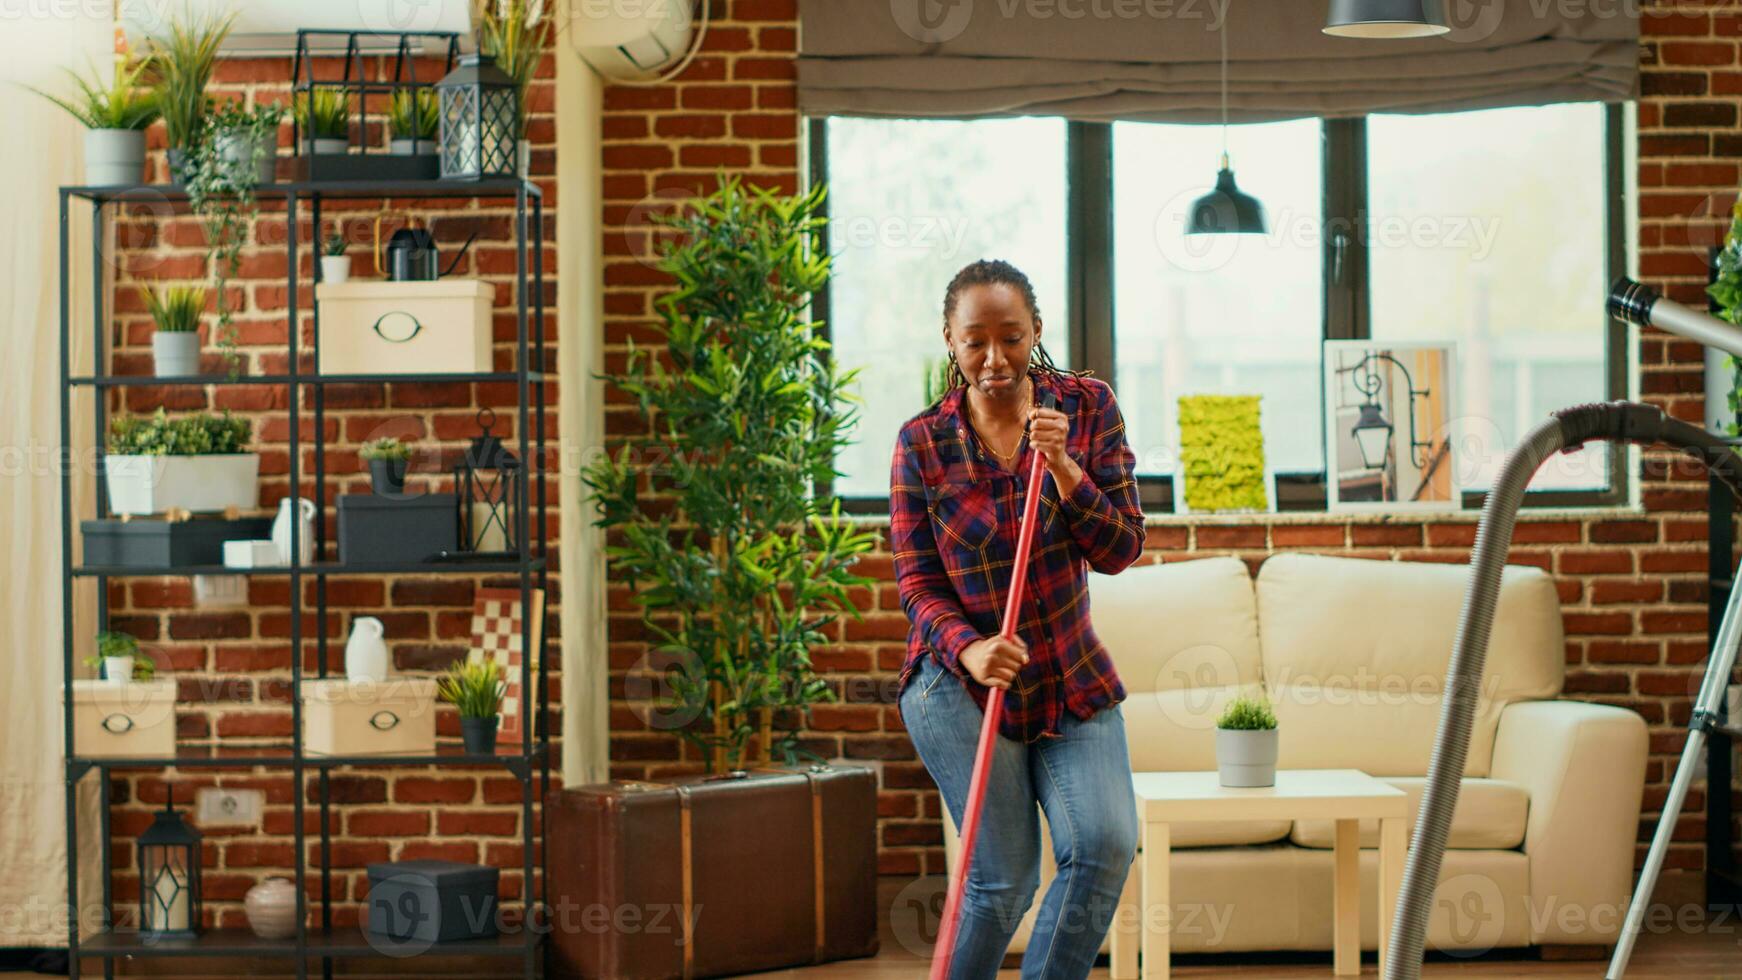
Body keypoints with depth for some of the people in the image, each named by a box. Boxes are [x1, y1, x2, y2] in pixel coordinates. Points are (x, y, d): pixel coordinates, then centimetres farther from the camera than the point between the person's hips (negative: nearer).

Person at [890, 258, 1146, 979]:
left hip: (1071, 678, 3)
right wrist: (968, 649, -24)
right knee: (1005, 879, -7)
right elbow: (917, 582, -5)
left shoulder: (1087, 407, -2)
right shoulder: (922, 443, -6)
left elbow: (1119, 551, -5)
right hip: (960, 682, -3)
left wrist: (1064, 469, -21)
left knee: (1106, 845, -13)